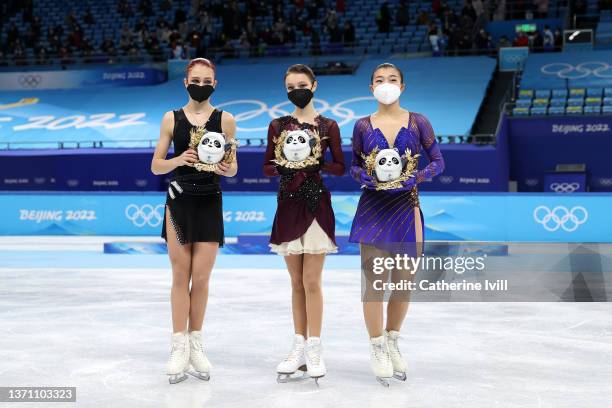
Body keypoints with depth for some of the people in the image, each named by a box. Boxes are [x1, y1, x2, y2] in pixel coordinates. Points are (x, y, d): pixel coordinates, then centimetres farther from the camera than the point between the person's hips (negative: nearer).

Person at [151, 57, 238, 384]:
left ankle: (195, 344, 16)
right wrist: (178, 160, -16)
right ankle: (179, 347, 8)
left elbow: (233, 166, 8)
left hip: (209, 204, 0)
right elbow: (156, 165, 4)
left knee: (201, 277, 2)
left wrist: (226, 169, -15)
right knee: (180, 276, 1)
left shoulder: (225, 120, 4)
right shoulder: (172, 119, 4)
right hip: (179, 201, 0)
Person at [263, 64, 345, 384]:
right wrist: (282, 167, -12)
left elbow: (340, 167, 2)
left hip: (316, 204, -3)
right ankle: (299, 347, 15)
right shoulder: (278, 126, 7)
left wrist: (316, 164, -16)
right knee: (296, 282, 8)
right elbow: (267, 166, 9)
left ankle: (314, 350, 3)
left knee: (311, 281, -4)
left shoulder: (328, 126, 1)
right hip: (288, 205, 3)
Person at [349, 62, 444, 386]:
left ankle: (392, 341, 27)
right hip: (373, 208, -1)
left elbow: (438, 161, 2)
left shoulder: (417, 122, 1)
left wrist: (415, 178, -15)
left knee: (404, 280, 7)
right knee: (373, 279, -3)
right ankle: (377, 348, 11)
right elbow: (354, 166, 8)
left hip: (406, 207, 1)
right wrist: (368, 178, -14)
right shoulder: (363, 126, 3)